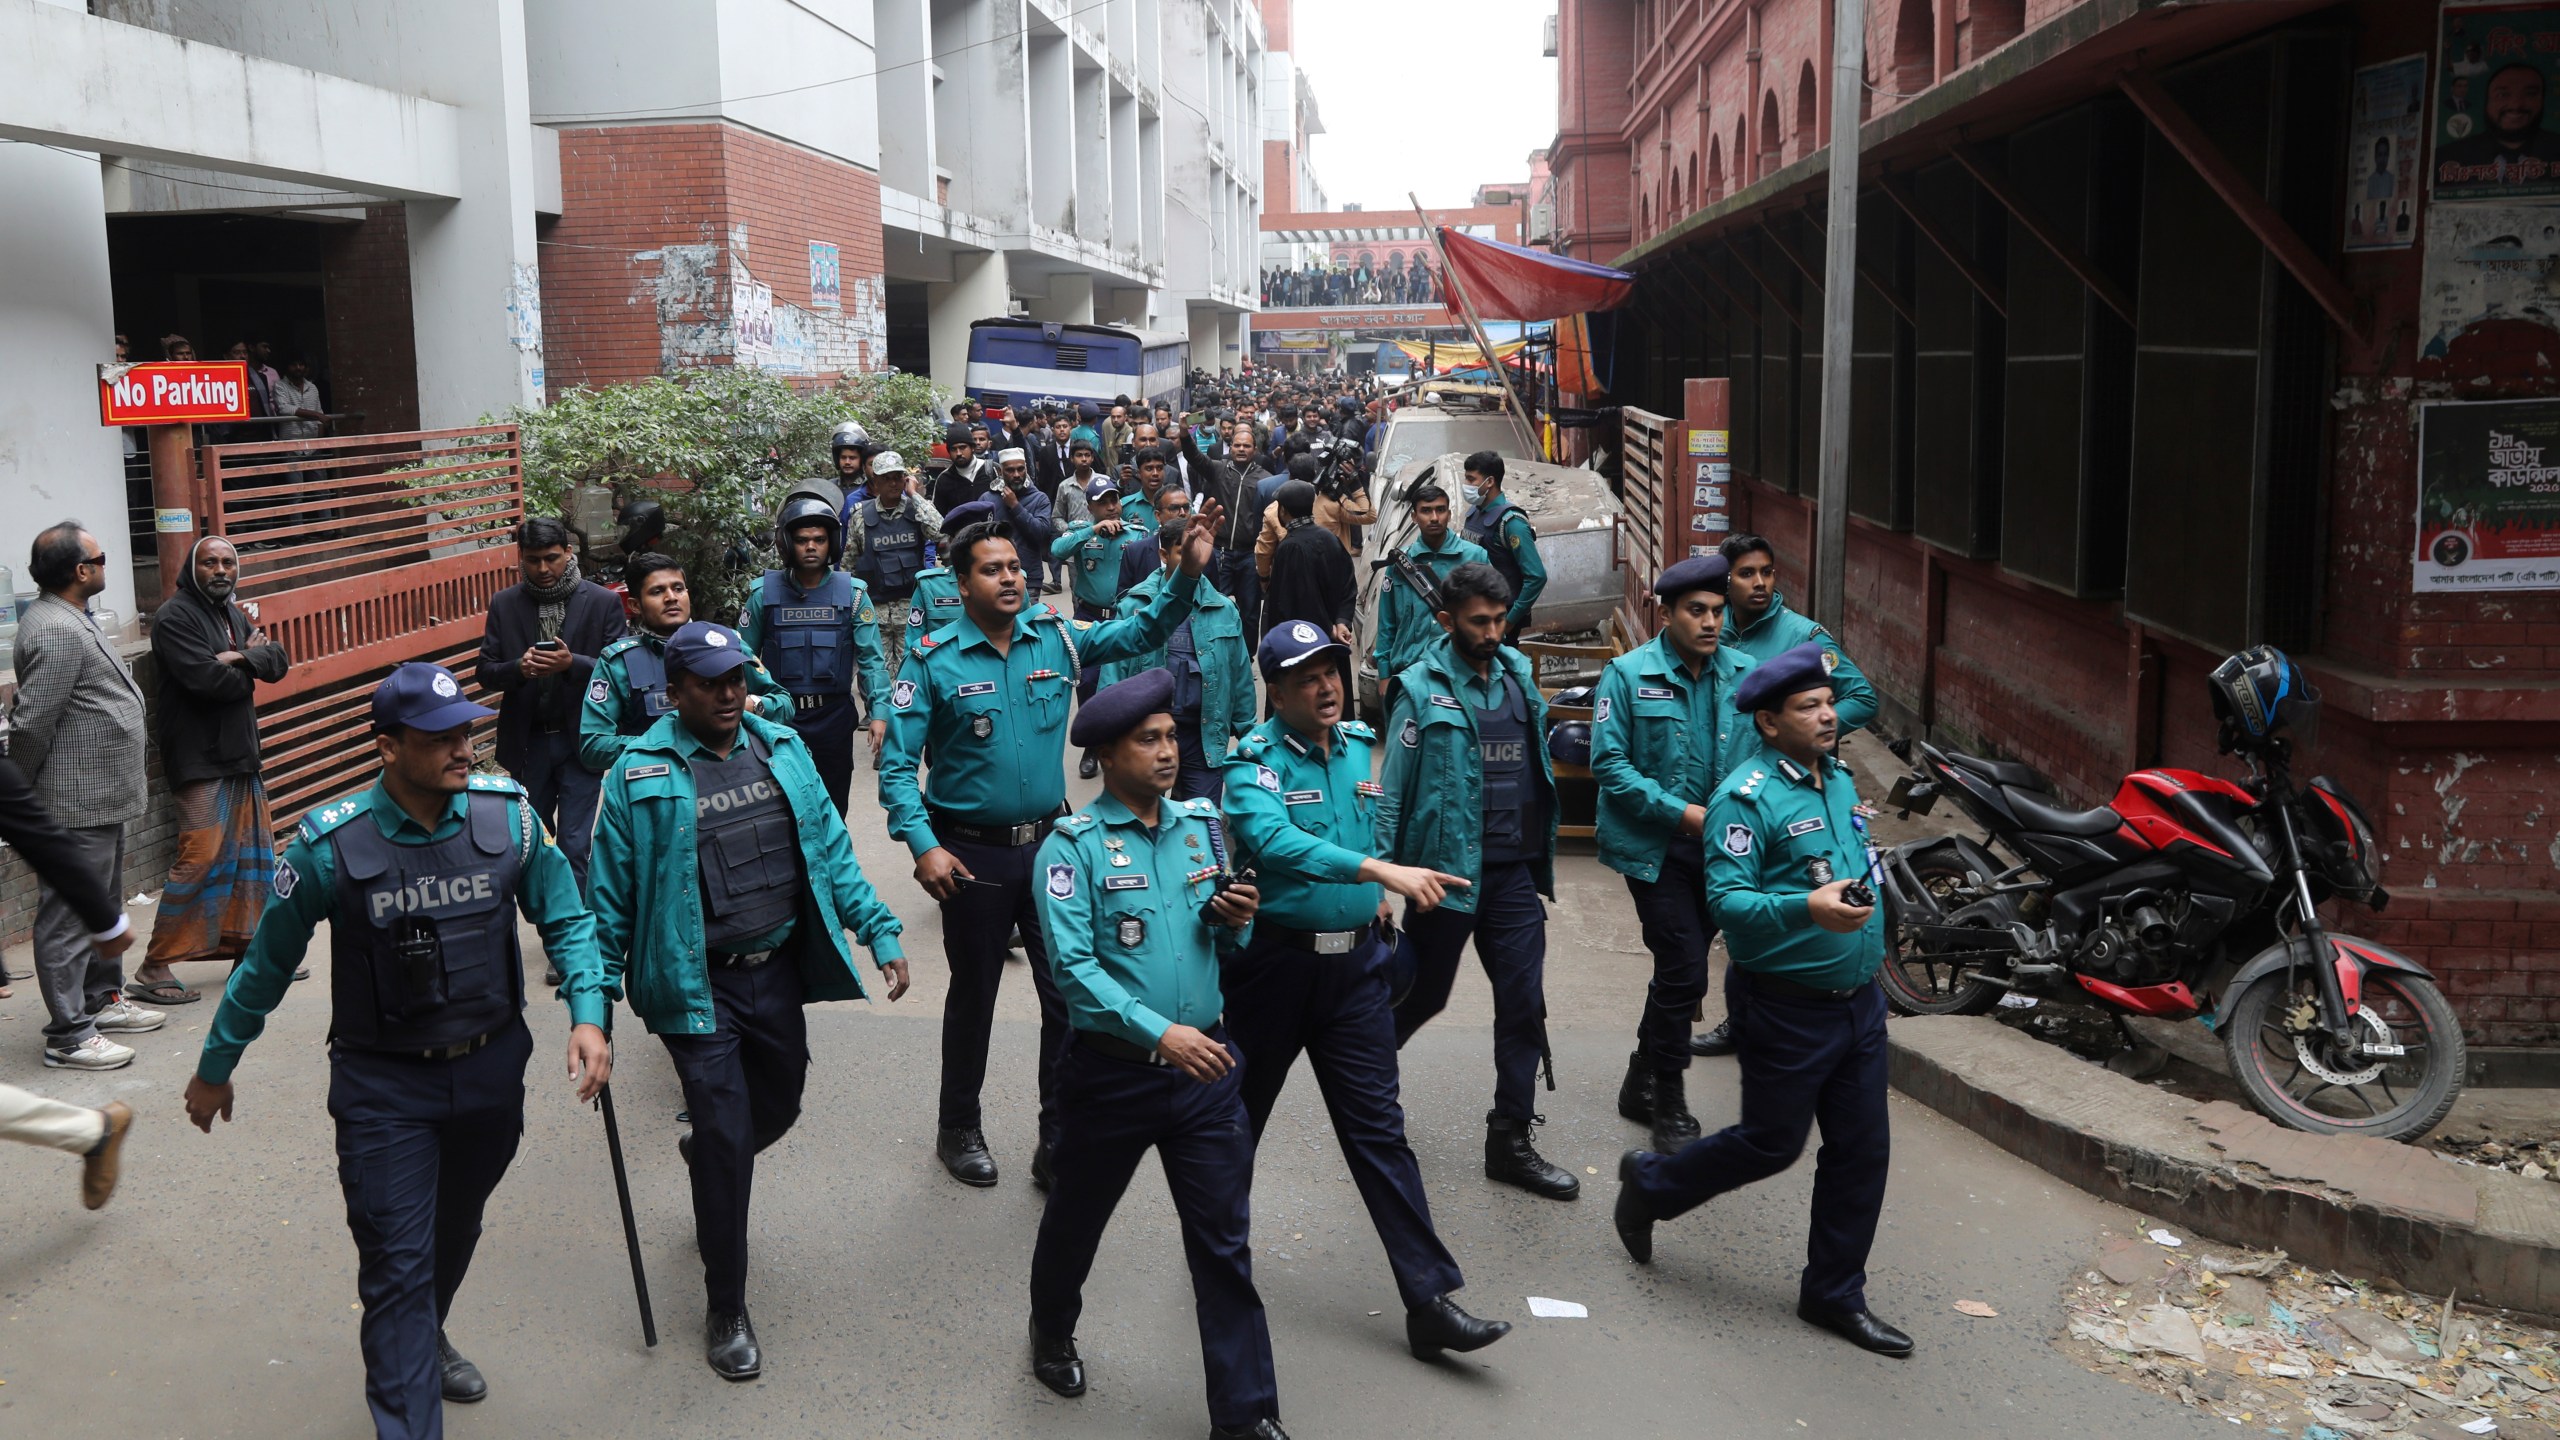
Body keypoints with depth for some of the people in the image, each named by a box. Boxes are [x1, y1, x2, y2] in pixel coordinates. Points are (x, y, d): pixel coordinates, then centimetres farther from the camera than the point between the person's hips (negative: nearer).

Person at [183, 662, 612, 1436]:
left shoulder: (508, 814, -11)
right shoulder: (332, 844, -17)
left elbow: (564, 918, 0)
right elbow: (268, 962, -3)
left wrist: (587, 1015, -15)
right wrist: (214, 1068, 8)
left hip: (491, 1069, 4)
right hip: (384, 1086, -4)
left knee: (456, 1229, 25)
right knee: (398, 1265, -4)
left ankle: (424, 1341, 54)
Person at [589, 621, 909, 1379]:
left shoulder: (783, 749, 3)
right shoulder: (640, 774, -10)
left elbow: (830, 850, 7)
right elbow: (613, 896, -6)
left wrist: (879, 930, 0)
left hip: (780, 970, 5)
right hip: (698, 985, -5)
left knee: (778, 1107, 19)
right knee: (725, 1142, -4)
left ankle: (708, 1155, 56)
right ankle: (726, 1310, 13)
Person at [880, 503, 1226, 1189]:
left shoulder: (1057, 637, -1)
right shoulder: (933, 659, -11)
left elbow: (1142, 631, 2)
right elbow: (898, 764, -11)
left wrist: (1188, 573, -15)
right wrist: (923, 846, -22)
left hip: (1051, 841, 3)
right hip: (973, 851, -3)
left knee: (1070, 991, 6)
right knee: (974, 992, 13)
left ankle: (1061, 1139, 21)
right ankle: (959, 1129, 34)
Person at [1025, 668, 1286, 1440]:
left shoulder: (1201, 824, 3)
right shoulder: (1073, 844, -12)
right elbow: (1071, 964, -20)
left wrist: (1235, 921, -11)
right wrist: (1157, 1031, -29)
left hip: (1207, 1068, 3)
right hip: (1113, 1071, -3)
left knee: (1225, 1243, 5)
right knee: (1077, 1218, 19)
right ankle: (1052, 1334, 47)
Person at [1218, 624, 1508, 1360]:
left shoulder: (1362, 747, 5)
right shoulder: (1256, 763, -14)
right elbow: (1277, 842, -35)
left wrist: (1378, 898, 10)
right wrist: (1382, 871, -45)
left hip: (1356, 964, 4)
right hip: (1274, 962, -4)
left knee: (1380, 1130, 1)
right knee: (1238, 1115, 14)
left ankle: (1430, 1301, 1)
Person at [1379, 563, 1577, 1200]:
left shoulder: (1518, 674, 7)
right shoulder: (1422, 689, -10)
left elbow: (1536, 765, 14)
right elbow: (1393, 793, -9)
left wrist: (1541, 858, 10)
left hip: (1514, 872, 5)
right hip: (1446, 868, -5)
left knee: (1524, 1004, 4)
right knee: (1426, 995, 11)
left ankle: (1511, 1141, 15)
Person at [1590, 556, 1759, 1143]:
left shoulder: (1744, 673, 2)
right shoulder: (1629, 674, -8)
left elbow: (1767, 752, 8)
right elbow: (1608, 763, -11)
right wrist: (1682, 812, -17)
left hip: (1723, 846, 4)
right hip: (1656, 846, -4)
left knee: (1679, 970, 15)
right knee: (1684, 973, -7)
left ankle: (1642, 1086, 34)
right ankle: (1667, 1101, 11)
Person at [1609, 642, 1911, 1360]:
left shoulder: (1839, 778, 10)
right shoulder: (1747, 797, -16)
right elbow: (1726, 899, -24)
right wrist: (1807, 908, -37)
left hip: (1858, 998, 7)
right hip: (1790, 1005, -7)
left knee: (1862, 1150, 9)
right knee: (1772, 1143, 6)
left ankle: (1834, 1294, 22)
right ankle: (1650, 1183, 31)